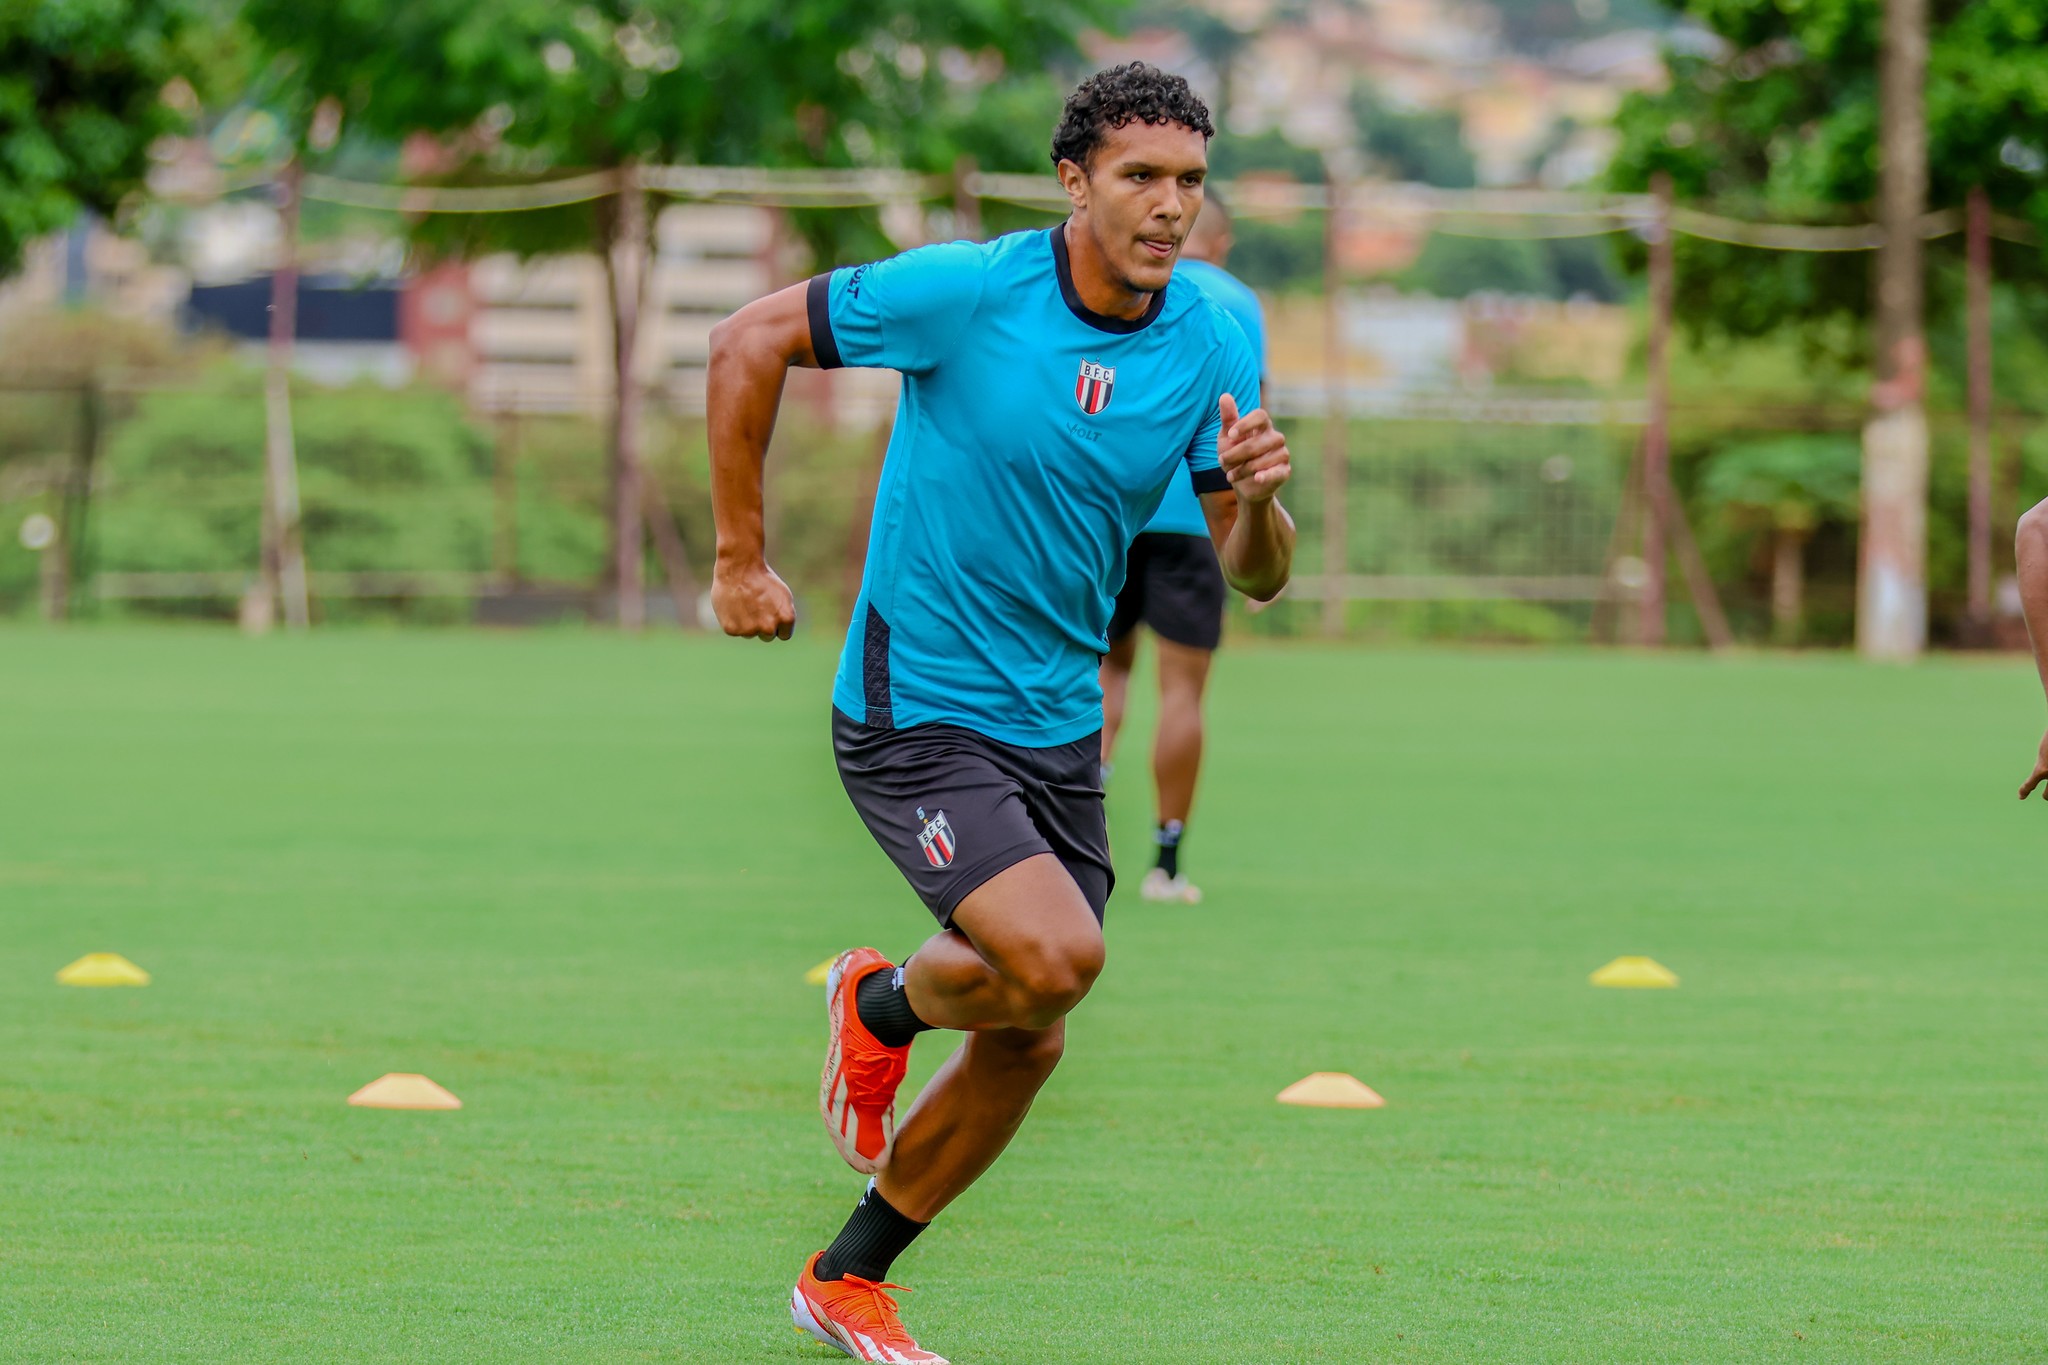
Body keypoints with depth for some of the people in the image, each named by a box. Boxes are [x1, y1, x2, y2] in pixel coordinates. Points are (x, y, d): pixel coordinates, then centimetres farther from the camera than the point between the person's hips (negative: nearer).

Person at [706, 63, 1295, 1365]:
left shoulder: (1213, 345, -4)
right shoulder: (965, 292, -18)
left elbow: (1256, 575, -2)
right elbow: (750, 341, -9)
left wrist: (1257, 496, -26)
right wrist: (740, 558, -7)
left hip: (1059, 722, 6)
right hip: (915, 709, -6)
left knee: (1029, 1038, 10)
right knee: (1057, 954, -24)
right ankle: (881, 1005, 10)